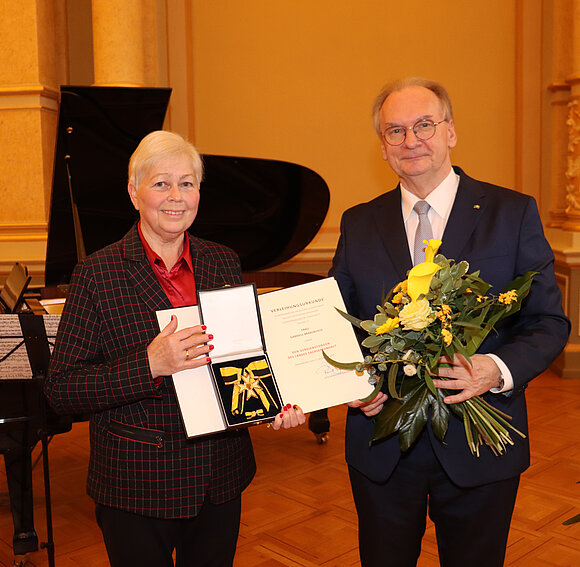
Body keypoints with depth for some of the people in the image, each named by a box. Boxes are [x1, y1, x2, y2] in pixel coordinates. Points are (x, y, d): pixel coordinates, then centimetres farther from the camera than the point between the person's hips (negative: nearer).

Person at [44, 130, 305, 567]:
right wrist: (149, 365, -26)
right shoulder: (97, 273, -10)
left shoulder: (224, 263, 2)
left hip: (220, 479, 4)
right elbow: (61, 391, -12)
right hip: (136, 488, -3)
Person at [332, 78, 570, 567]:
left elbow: (549, 321, -4)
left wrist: (499, 369, -23)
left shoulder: (513, 214, -3)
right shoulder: (358, 225, 4)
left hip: (479, 449, -1)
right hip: (381, 448, 2)